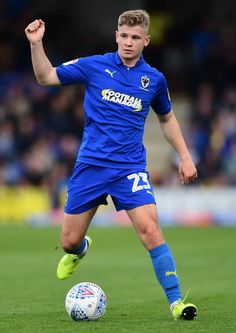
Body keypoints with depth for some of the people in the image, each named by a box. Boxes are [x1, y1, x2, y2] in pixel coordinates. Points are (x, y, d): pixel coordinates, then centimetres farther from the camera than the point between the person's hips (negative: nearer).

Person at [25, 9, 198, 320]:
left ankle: (176, 302, -17)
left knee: (150, 229, -21)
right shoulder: (94, 66, -1)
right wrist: (37, 44, -11)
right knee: (69, 241, 4)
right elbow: (46, 77, 5)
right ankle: (80, 250, 44)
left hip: (130, 168, 0)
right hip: (90, 164, 1)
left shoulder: (154, 79, 3)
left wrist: (185, 156, 13)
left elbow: (167, 119, 20)